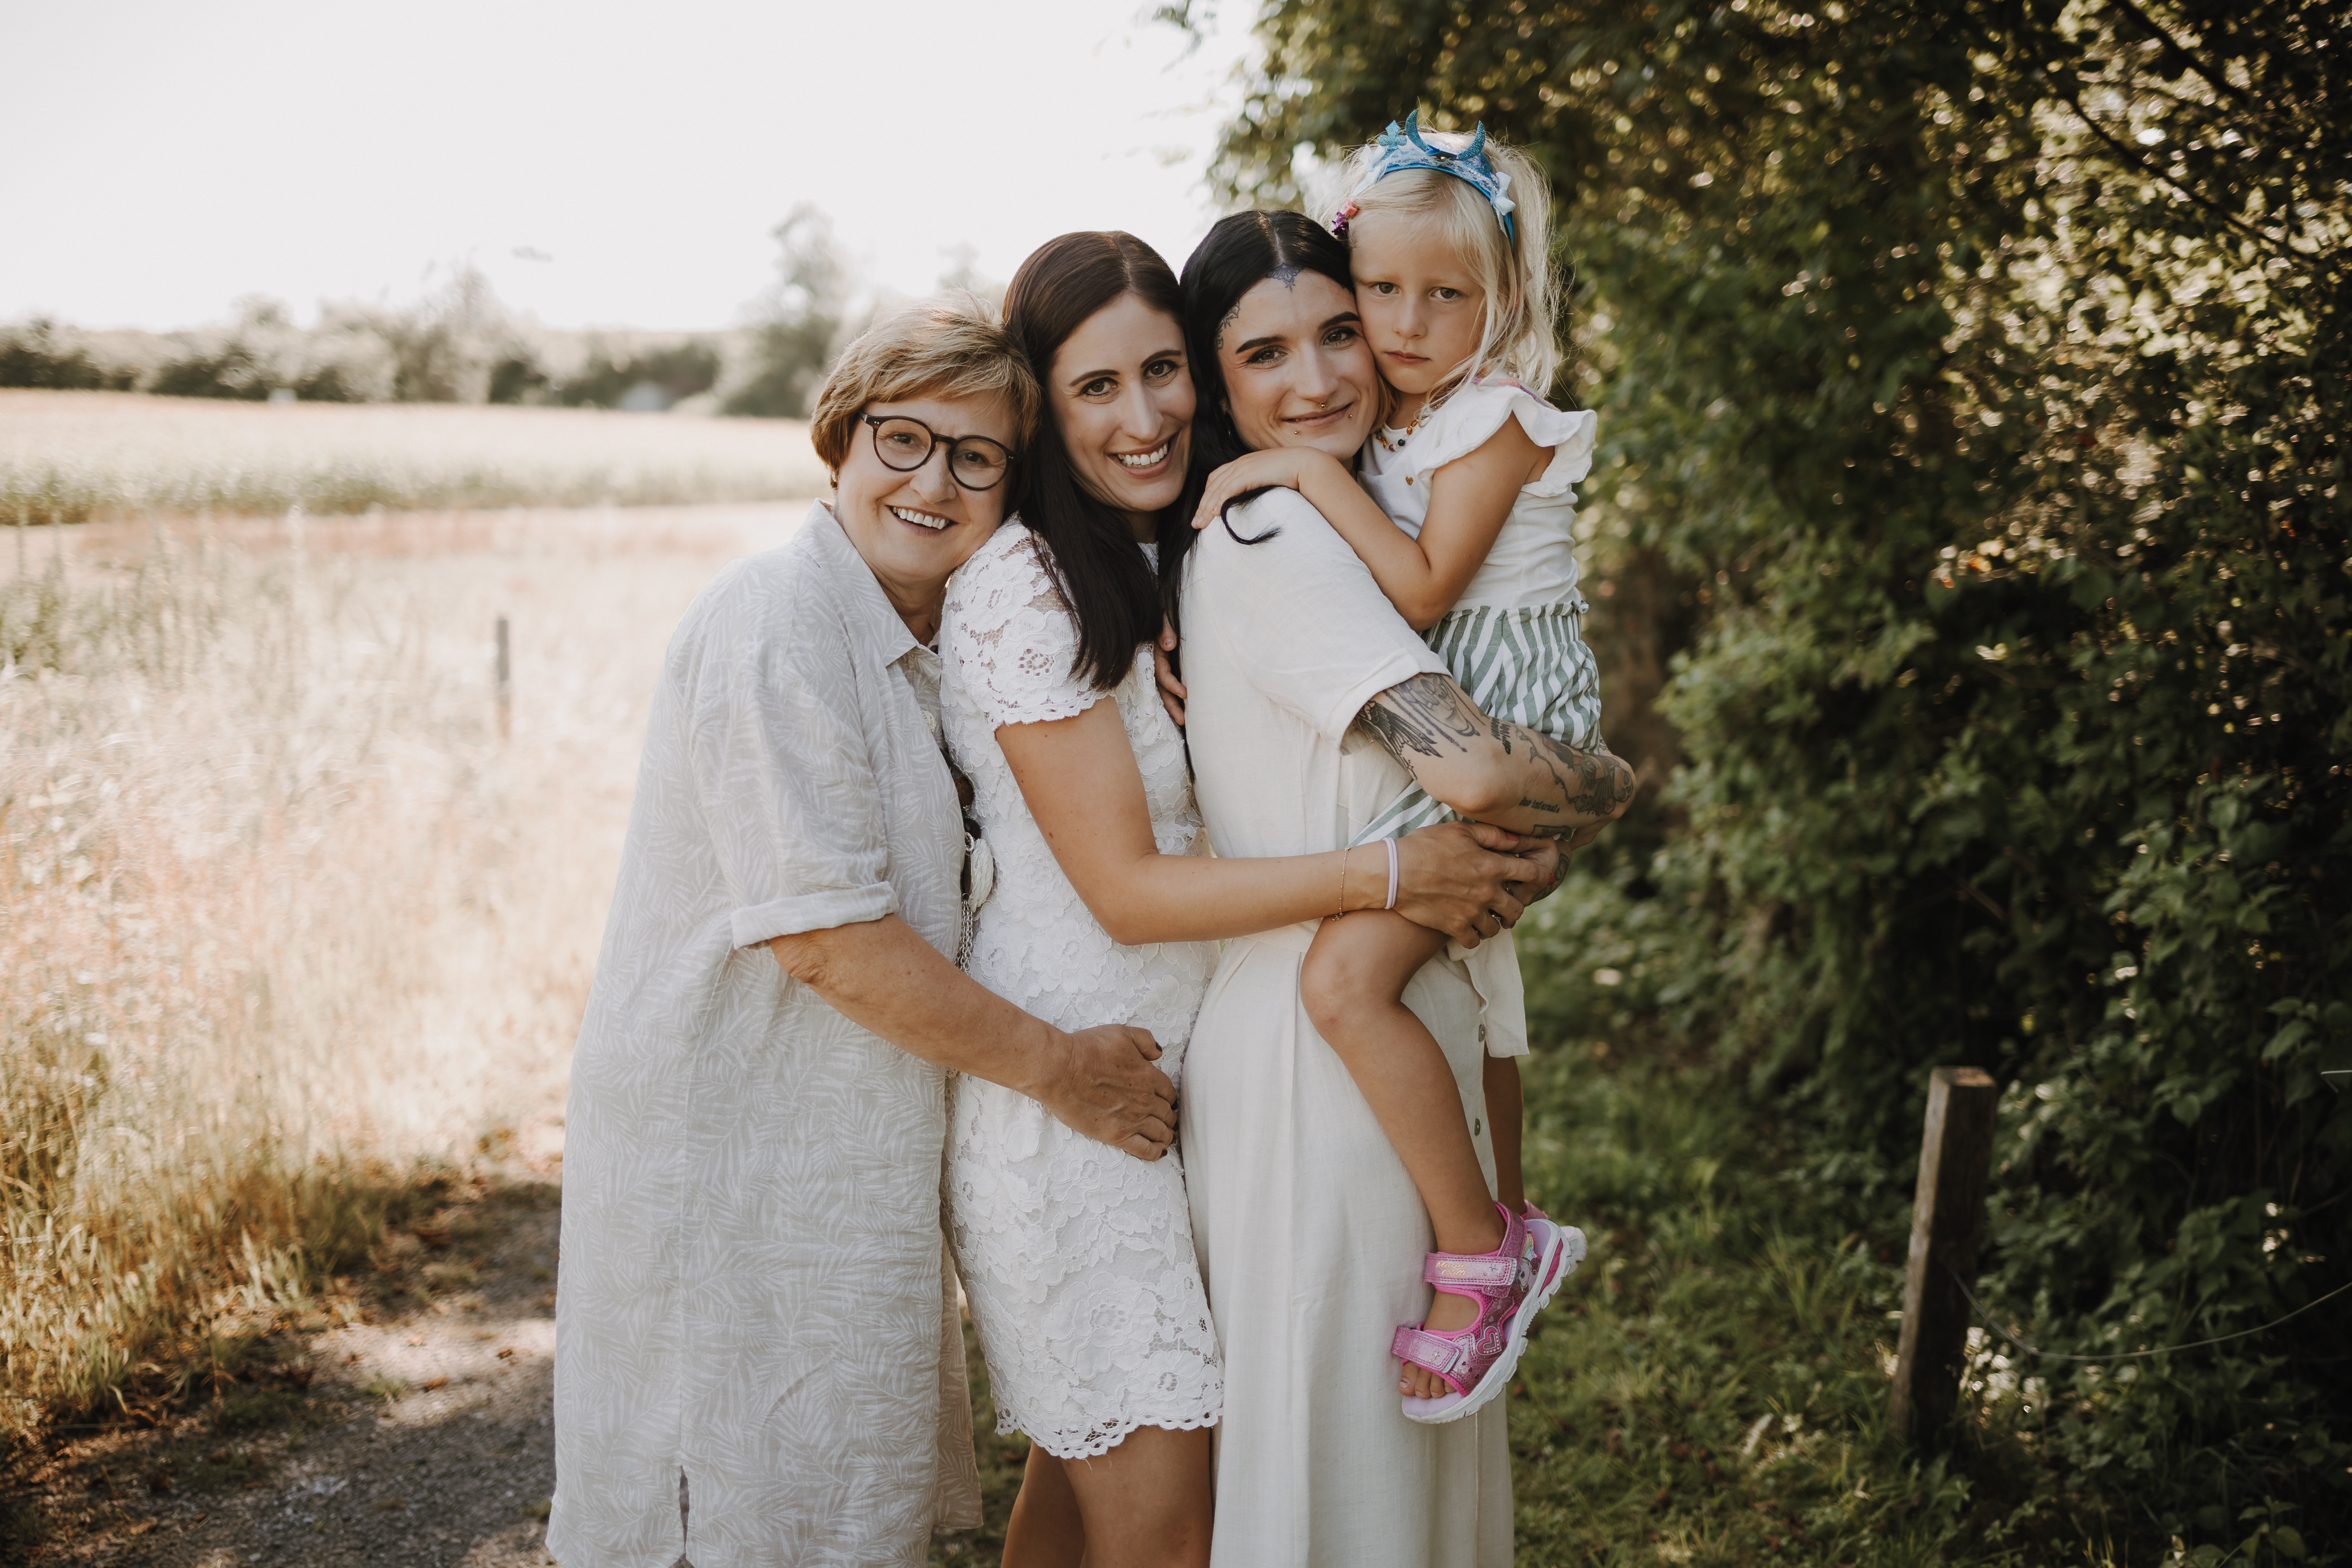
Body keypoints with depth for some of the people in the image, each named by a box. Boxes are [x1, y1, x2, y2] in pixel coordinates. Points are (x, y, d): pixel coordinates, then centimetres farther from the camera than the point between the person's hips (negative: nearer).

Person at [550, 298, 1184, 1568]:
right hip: (735, 1152, -9)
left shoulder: (913, 644, 13)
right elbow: (821, 931, -22)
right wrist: (1052, 1064, -13)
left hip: (839, 1144, 9)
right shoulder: (777, 624, -18)